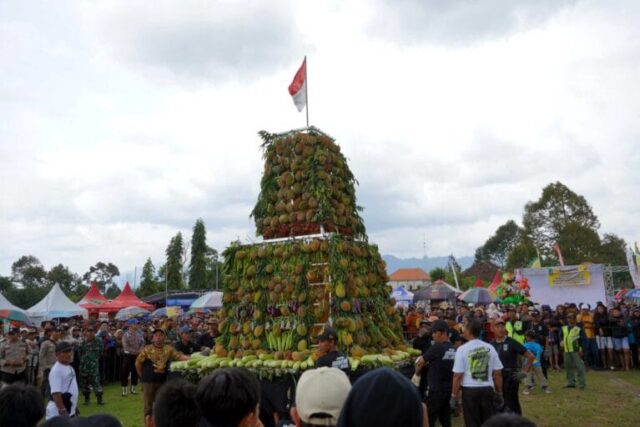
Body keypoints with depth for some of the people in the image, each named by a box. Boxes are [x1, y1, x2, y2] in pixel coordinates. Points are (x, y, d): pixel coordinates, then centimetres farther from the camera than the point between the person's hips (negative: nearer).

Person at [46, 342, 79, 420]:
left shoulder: (70, 368, 11)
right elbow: (56, 393, -24)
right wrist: (62, 410, -26)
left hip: (70, 412, 10)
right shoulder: (56, 370, -18)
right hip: (57, 413, -10)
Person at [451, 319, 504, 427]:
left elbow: (458, 376, -10)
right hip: (487, 389, 4)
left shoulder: (462, 349, -10)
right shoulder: (490, 348, 2)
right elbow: (497, 373, 5)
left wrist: (454, 396, -1)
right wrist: (499, 393, 16)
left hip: (469, 390, -3)